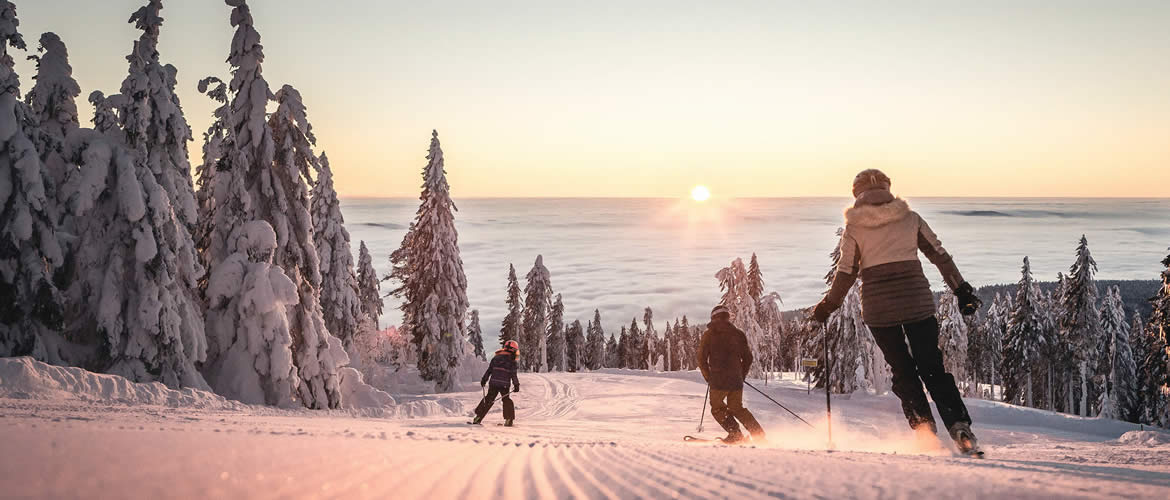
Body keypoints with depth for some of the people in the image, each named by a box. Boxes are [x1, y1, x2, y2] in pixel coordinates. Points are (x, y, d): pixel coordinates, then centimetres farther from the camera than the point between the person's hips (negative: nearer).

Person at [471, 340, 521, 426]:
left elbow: (489, 370, 12)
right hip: (504, 384, -4)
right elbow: (513, 374, -7)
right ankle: (508, 420, 4)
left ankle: (478, 418, 12)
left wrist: (484, 380, 17)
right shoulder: (511, 360, -3)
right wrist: (516, 385, -3)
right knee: (507, 401, 12)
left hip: (493, 382, 4)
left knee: (488, 399, 13)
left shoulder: (496, 357, 11)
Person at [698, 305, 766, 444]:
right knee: (737, 408, 21)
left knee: (717, 408, 17)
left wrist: (708, 378, 9)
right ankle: (759, 434, 15)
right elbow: (748, 358, 7)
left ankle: (735, 434, 5)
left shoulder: (709, 334, 0)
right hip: (736, 381, 4)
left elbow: (702, 358, -3)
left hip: (718, 381, -4)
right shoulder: (738, 334, 7)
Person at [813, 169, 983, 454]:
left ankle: (923, 425, 4)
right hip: (917, 299, 1)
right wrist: (962, 290, 15)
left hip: (877, 305, -1)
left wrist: (827, 306, 11)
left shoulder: (853, 227, 3)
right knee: (932, 367, 7)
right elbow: (940, 255, 9)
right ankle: (960, 428, -4)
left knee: (902, 369, 12)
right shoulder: (910, 218, 8)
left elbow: (846, 273, 0)